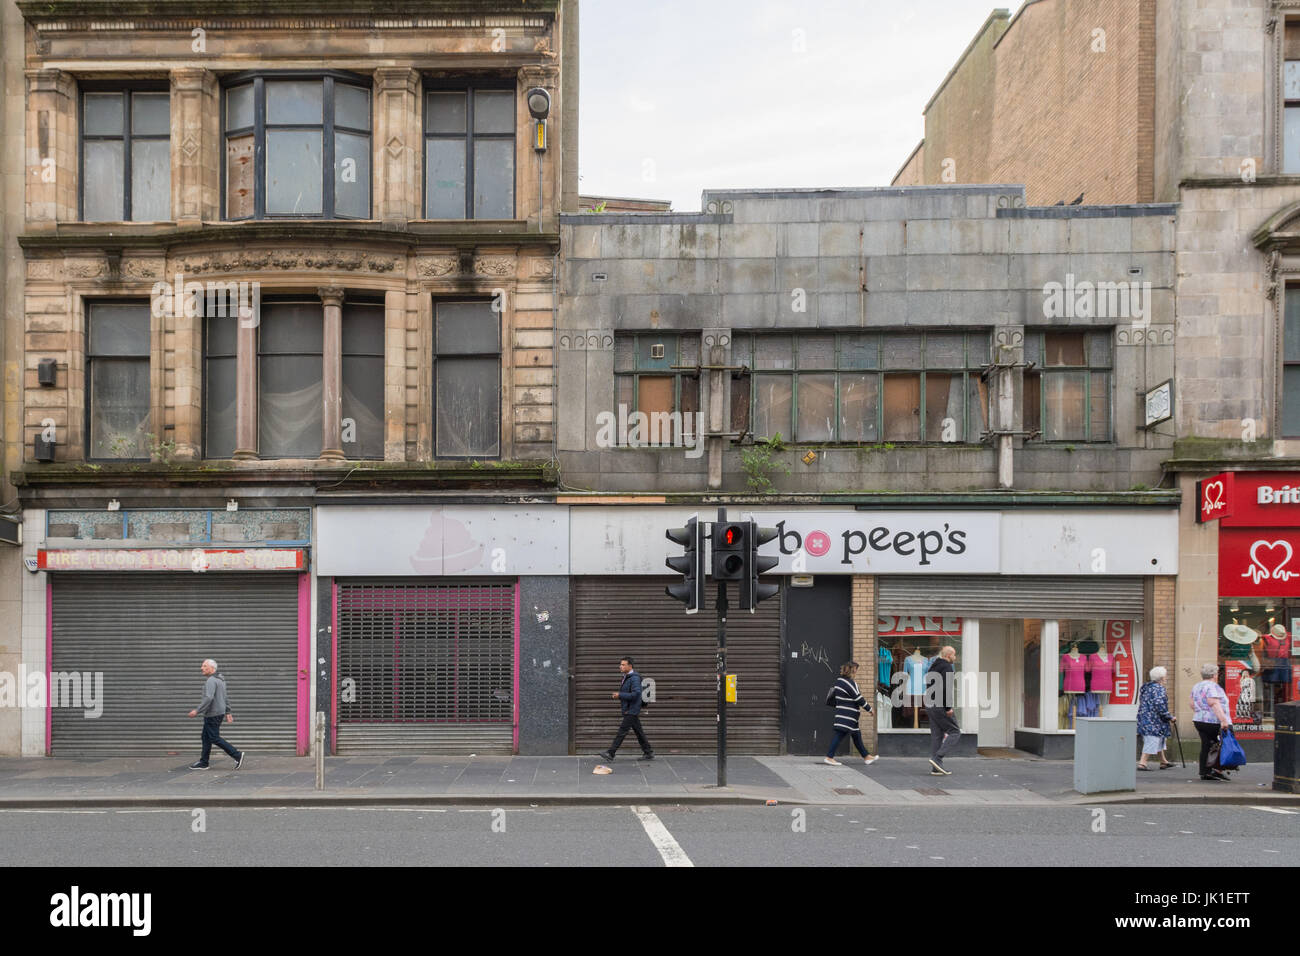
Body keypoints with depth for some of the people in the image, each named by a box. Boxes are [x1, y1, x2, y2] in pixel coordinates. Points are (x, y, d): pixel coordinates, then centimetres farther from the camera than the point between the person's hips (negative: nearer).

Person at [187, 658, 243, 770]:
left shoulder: (211, 681, -18)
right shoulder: (220, 679, 16)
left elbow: (208, 698, -28)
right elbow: (225, 698, 20)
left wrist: (197, 711, -24)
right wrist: (227, 712, 22)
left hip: (213, 715, -10)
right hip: (218, 713, 10)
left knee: (215, 738, -7)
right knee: (206, 737, 13)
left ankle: (236, 755, -7)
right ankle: (203, 763, 17)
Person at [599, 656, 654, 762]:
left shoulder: (634, 678, -17)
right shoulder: (626, 677, 14)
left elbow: (635, 694, -25)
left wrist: (620, 695, -20)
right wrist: (619, 697, 7)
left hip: (631, 711, -10)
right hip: (629, 710, 10)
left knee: (622, 731, -9)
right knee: (638, 732, 13)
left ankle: (610, 753, -9)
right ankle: (649, 753, 18)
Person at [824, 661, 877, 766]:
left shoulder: (839, 681, 13)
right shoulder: (850, 683, -16)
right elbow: (859, 699, -15)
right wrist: (869, 708, -3)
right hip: (847, 716, -10)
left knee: (856, 735, 14)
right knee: (840, 734, -8)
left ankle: (867, 757, 20)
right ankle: (829, 757, -7)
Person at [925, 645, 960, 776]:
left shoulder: (933, 666, 18)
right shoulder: (946, 667, -12)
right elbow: (945, 688, -22)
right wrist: (948, 708, -19)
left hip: (930, 706, 9)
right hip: (940, 706, -9)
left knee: (937, 736, 9)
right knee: (954, 732, -2)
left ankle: (936, 768, 7)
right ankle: (937, 758, -13)